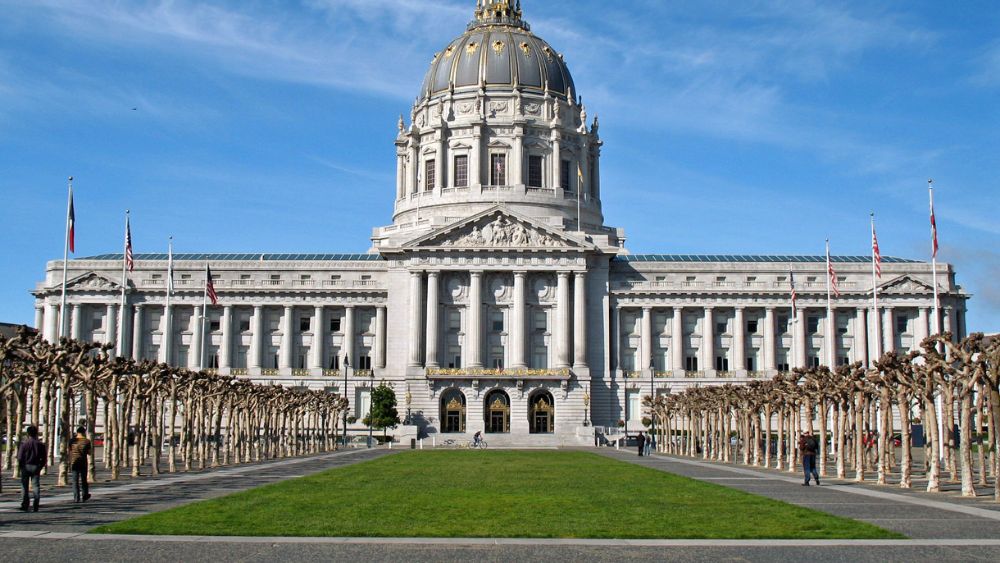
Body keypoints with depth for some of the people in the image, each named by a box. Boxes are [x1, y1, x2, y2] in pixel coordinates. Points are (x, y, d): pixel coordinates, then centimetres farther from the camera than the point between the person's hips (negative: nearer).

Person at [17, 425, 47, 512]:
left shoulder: (24, 444, -8)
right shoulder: (40, 444, 0)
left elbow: (20, 457, -8)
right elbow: (44, 458, 1)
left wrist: (20, 466, 6)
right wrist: (40, 466, 12)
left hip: (25, 467, -2)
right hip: (36, 467, 2)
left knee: (24, 486, 7)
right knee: (36, 486, 4)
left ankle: (25, 505, 6)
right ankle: (36, 506, -2)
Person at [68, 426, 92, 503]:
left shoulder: (72, 441, 1)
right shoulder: (86, 441, -5)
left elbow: (70, 452, 3)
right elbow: (89, 453, 0)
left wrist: (70, 462, 12)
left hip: (74, 462, 1)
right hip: (83, 462, -1)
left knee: (75, 481, 3)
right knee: (83, 480, 9)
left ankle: (76, 498, -1)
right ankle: (84, 497, 14)